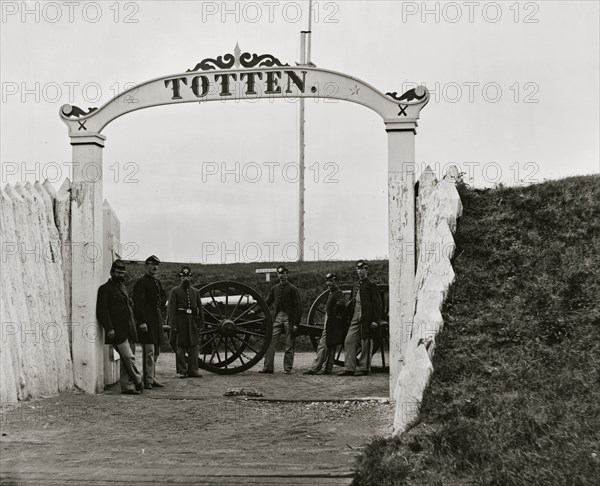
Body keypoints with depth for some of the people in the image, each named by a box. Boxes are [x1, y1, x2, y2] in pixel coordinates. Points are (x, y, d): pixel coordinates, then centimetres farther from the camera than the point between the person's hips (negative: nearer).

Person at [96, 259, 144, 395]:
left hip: (129, 330, 7)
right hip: (117, 331, -7)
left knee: (126, 360, 7)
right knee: (128, 357, -12)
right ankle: (138, 382, -2)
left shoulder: (123, 288, 21)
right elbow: (102, 311, -9)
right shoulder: (105, 289, -2)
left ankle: (127, 386, 9)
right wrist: (109, 328, -17)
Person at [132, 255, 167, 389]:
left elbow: (164, 297, 33)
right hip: (146, 321, -8)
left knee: (156, 352, 11)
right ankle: (148, 380, -9)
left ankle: (152, 378, 18)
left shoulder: (158, 282, 15)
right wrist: (141, 321, -23)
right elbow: (138, 304, -17)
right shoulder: (141, 283, -9)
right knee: (149, 351, -11)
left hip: (157, 319, 8)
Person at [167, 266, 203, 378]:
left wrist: (200, 323, 5)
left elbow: (200, 308, 14)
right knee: (180, 347, -1)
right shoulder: (175, 291, 3)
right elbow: (171, 309, -3)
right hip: (180, 322, -3)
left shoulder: (195, 292, 14)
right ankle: (182, 371, 4)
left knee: (193, 346, 2)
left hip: (193, 322, 3)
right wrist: (173, 326, -11)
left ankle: (193, 370, 6)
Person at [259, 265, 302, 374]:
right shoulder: (274, 288, 13)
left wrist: (296, 323, -10)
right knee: (270, 342, -5)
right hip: (277, 317, 4)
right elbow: (267, 302, 18)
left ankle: (288, 368, 8)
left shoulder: (292, 289, -1)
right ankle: (268, 367, -3)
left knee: (289, 345, 1)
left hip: (289, 319, -4)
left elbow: (298, 307, -4)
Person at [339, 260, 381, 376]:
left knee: (365, 343, 1)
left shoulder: (371, 285, -4)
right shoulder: (355, 286, 17)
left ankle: (364, 368, 9)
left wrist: (375, 320, -12)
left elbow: (377, 303, -7)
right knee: (349, 341, 0)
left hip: (366, 318, -7)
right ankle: (349, 368, 1)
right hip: (355, 318, 7)